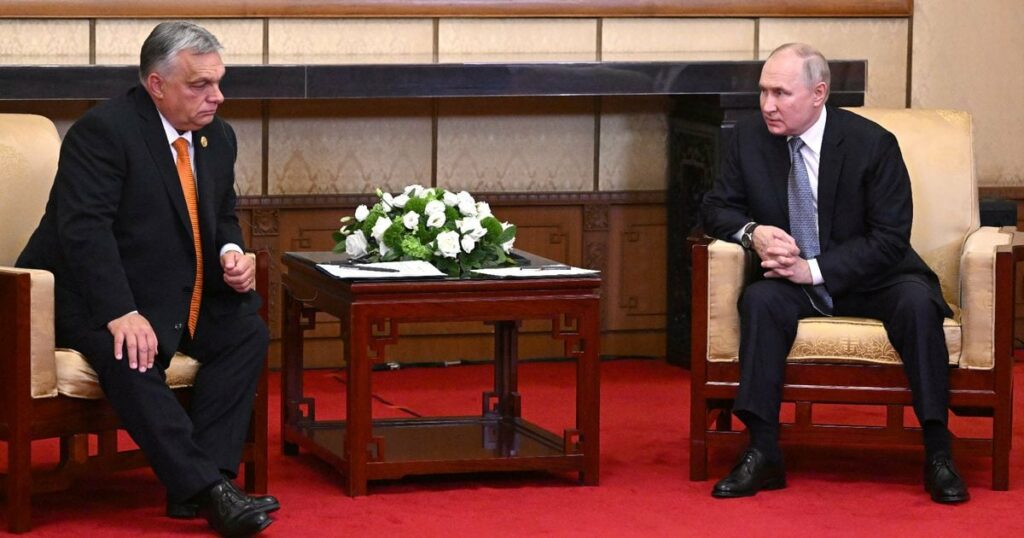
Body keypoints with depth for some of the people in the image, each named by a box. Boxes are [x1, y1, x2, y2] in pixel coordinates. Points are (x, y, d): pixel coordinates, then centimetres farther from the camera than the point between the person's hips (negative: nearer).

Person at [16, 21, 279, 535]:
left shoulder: (218, 137, 8)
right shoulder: (103, 130, -17)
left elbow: (222, 218, 20)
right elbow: (84, 229, -26)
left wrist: (231, 254, -6)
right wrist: (121, 313, -36)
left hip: (177, 299, 8)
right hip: (92, 300, -8)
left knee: (247, 331, -14)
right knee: (128, 355, -36)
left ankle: (195, 484, -21)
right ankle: (207, 489, -38)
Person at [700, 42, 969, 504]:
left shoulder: (872, 143, -13)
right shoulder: (750, 138, -2)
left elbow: (890, 237, -14)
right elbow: (717, 207, 6)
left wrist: (815, 270, -24)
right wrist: (751, 233, -19)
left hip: (870, 281, -2)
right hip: (795, 280, 2)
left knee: (916, 300, -33)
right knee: (759, 300, -30)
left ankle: (937, 453, -27)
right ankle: (763, 454, -30)